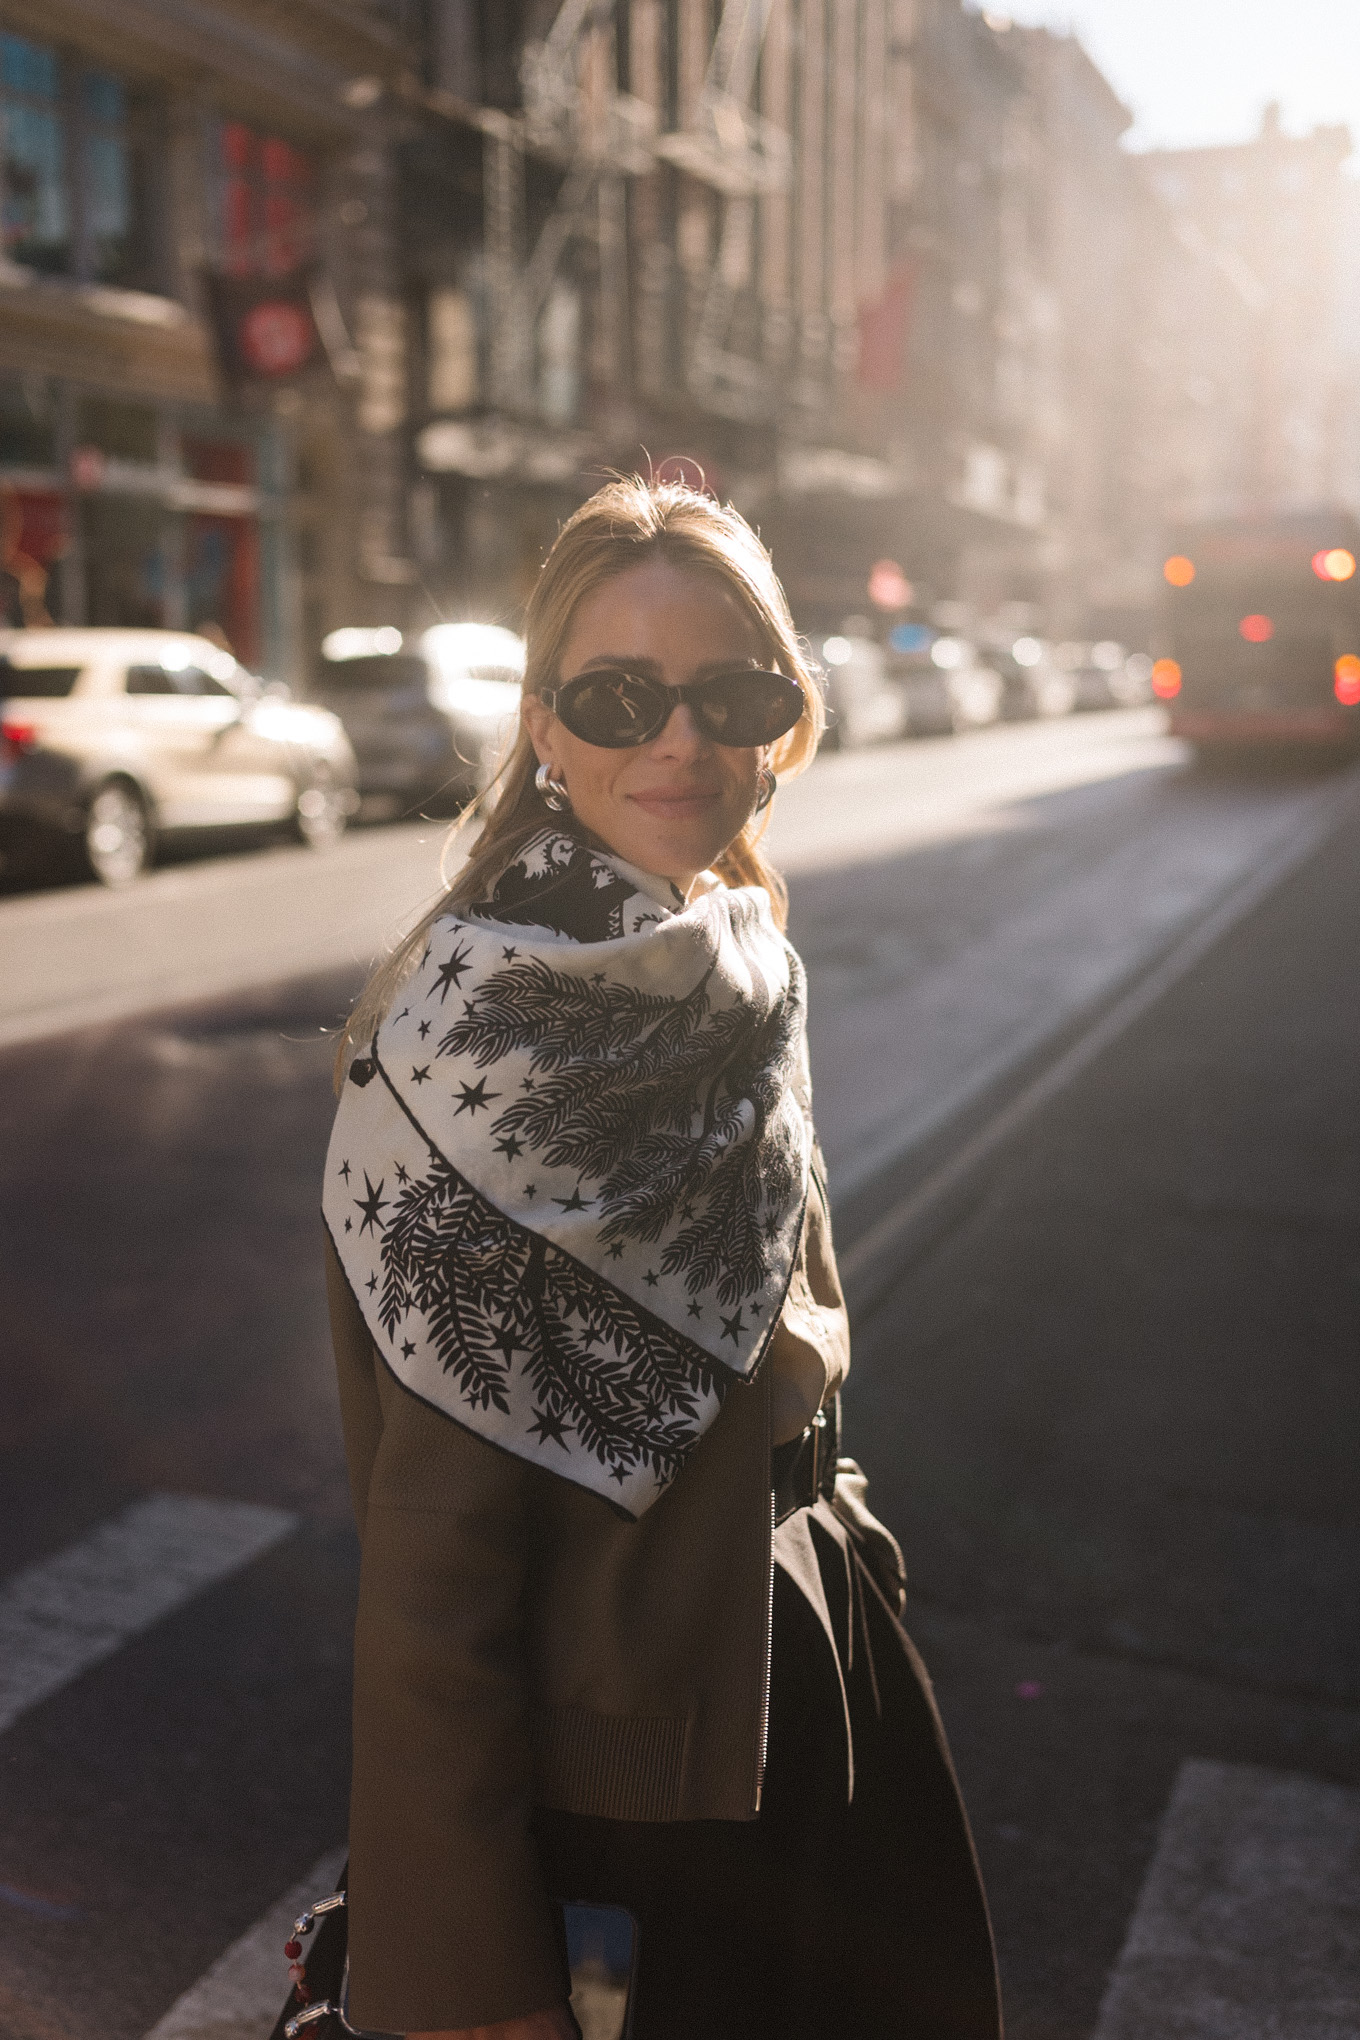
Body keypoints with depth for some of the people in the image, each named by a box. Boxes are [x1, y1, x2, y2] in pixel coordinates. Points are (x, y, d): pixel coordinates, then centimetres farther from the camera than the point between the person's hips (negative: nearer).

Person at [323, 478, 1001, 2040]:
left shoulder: (734, 976, -1)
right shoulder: (483, 1035, -25)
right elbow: (435, 1548, -22)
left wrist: (829, 1558, 15)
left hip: (800, 1677, 7)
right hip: (620, 1770, -7)